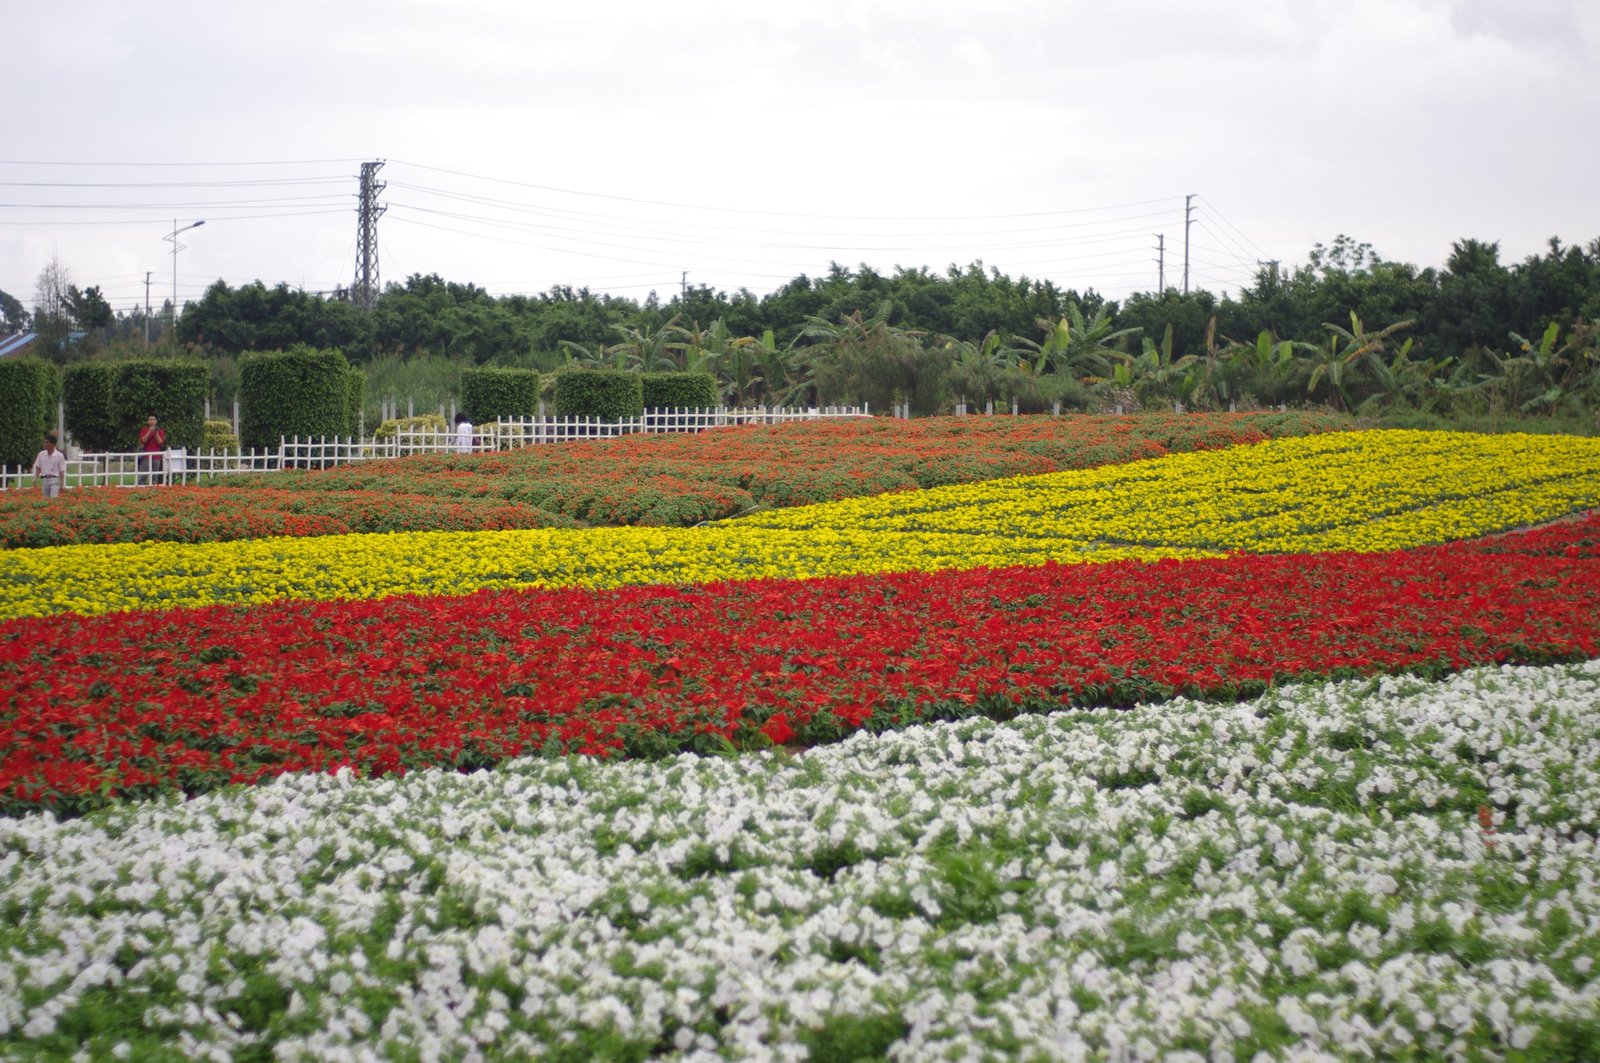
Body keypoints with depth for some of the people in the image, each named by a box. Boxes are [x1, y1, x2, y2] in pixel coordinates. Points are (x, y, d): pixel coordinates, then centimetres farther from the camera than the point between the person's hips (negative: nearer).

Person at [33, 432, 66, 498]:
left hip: (54, 480, -4)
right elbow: (38, 468, 13)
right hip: (44, 479, 4)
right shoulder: (41, 454, 9)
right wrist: (36, 480, 5)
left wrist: (61, 485, -2)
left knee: (54, 499, -17)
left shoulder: (59, 456, -1)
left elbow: (62, 471, 0)